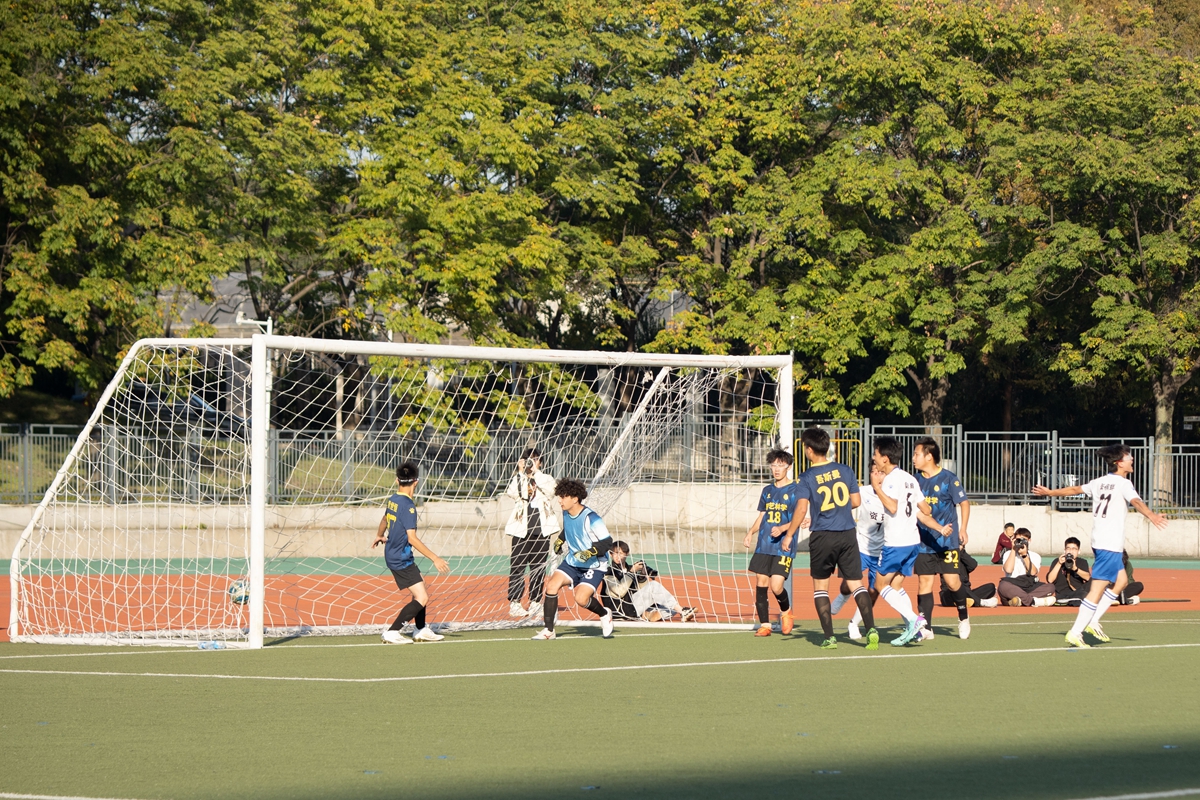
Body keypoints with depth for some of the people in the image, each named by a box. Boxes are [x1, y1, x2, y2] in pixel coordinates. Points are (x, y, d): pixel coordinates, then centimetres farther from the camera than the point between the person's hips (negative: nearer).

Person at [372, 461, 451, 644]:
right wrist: (435, 558, -25)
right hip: (401, 559, -10)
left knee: (420, 591, 22)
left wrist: (379, 536, 49)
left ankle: (421, 630, 30)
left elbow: (385, 519, 29)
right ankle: (392, 633, -15)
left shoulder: (392, 500, 6)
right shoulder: (408, 506, -21)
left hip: (392, 555, 10)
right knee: (421, 598, -12)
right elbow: (412, 538, -26)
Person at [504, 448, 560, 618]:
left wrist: (536, 471, -13)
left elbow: (550, 491, -12)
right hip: (521, 529, -1)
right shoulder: (518, 479, 9)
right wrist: (521, 472, -12)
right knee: (517, 566, -6)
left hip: (541, 529, 1)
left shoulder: (546, 479, 11)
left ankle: (535, 602, 9)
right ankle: (514, 603, -6)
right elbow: (512, 492, -11)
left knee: (538, 567, 3)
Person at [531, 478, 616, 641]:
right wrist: (561, 540, 14)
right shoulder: (566, 513, 1)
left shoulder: (591, 518, -23)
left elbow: (607, 542, -21)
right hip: (572, 561, 7)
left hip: (594, 566, -7)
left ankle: (605, 614, 10)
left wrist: (590, 552, -33)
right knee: (551, 585, -14)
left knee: (581, 599, -23)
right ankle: (548, 630, -7)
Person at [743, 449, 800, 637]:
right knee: (760, 584, 0)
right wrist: (750, 533, 5)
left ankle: (786, 611, 18)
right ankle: (764, 625, 9)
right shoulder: (767, 491, 15)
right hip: (763, 546, 5)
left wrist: (782, 529, -24)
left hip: (783, 547, -5)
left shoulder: (795, 490, -2)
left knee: (776, 586, -12)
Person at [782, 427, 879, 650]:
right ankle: (871, 629, -13)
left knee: (820, 586, 12)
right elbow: (856, 501, 6)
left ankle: (829, 637, 7)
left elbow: (801, 509, -16)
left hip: (822, 537, -2)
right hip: (848, 534, 3)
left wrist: (788, 535, -7)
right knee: (856, 584, 4)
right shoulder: (845, 471, 2)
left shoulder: (806, 478, -8)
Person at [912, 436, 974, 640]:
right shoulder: (916, 480, 6)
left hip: (947, 540, -4)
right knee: (924, 581, -1)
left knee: (952, 580, -7)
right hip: (924, 542, 4)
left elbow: (964, 503, -1)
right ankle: (925, 628, 1)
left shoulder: (949, 478, -8)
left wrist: (963, 529, -6)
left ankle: (964, 617, 19)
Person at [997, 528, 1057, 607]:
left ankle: (1021, 600, -37)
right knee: (1003, 586, -36)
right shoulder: (1008, 554, 12)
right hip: (1013, 588, -2)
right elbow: (1008, 570, -10)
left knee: (1050, 587, -25)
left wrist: (1024, 555, -10)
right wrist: (1013, 550, -4)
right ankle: (1034, 601, -39)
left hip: (1030, 587, 2)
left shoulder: (1035, 556, 14)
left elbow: (1033, 572, -6)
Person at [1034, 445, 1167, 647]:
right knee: (1097, 591, -8)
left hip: (1099, 541, 9)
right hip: (1111, 545, -9)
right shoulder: (1123, 484, -11)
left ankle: (1092, 621, 20)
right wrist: (1151, 516, -48)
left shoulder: (1100, 482, 12)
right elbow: (1136, 501, -30)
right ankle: (1074, 634, -9)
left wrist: (1050, 493, 36)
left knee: (1121, 581, 22)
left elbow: (1074, 489, 22)